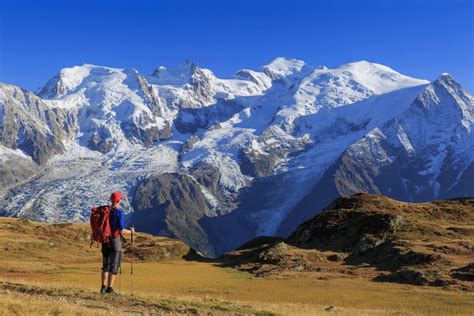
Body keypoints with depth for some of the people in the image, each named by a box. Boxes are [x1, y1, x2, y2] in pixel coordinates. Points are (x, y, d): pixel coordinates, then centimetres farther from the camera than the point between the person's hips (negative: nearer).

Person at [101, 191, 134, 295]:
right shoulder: (119, 213, -15)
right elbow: (122, 231, -19)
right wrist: (131, 231, 0)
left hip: (105, 241, 6)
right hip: (115, 240, -6)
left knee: (105, 265, 15)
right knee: (114, 266, 1)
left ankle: (103, 287, 12)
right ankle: (110, 288, -1)